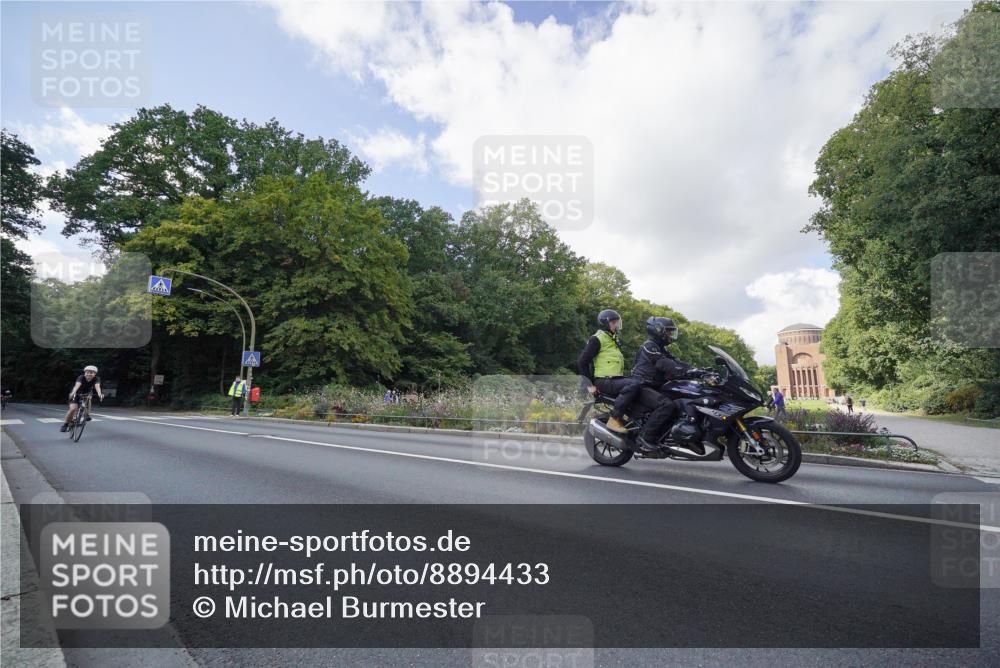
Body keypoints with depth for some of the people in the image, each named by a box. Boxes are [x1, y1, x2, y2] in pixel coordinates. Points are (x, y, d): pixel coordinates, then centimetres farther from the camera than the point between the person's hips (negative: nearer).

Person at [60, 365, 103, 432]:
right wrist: (73, 393, -68)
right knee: (73, 408, -21)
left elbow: (97, 386, -44)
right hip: (76, 394, -2)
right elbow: (77, 385, -48)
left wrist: (99, 394, -64)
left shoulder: (96, 379, -25)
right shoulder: (81, 377, -29)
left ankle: (87, 414, -10)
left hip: (86, 394, 2)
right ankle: (65, 424, -2)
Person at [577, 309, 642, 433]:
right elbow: (582, 362, -11)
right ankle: (614, 419, -27)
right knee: (634, 385, -30)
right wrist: (590, 384, -14)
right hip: (604, 381, -9)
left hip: (616, 379, 9)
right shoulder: (597, 339, -6)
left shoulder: (613, 339, 24)